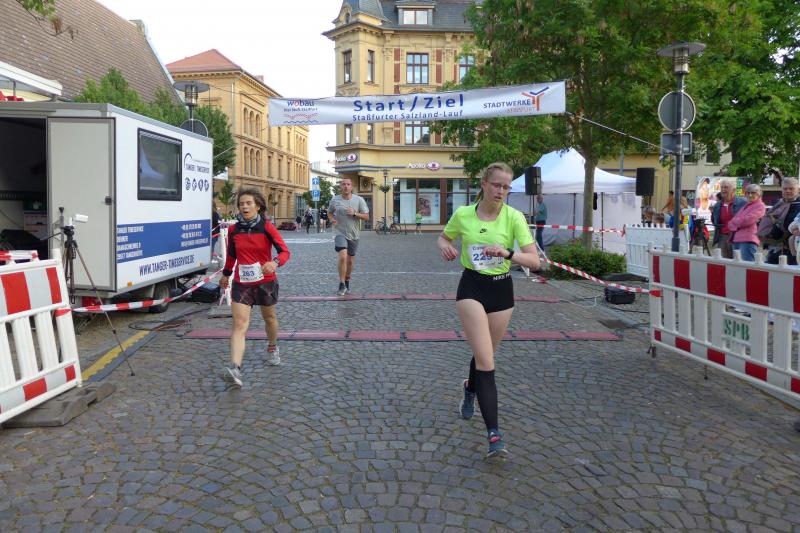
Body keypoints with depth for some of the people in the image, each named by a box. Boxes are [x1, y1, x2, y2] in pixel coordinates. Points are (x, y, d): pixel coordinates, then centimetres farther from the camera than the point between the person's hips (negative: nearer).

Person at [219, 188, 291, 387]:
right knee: (239, 324, -13)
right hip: (241, 283, 1)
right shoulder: (233, 229, -1)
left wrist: (275, 262, -34)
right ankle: (235, 368, -25)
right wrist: (226, 274, 26)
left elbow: (285, 251, -13)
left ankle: (272, 348, 48)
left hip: (266, 282, -1)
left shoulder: (267, 227, -10)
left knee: (269, 318, 20)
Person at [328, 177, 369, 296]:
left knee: (350, 261, 12)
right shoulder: (335, 200, -1)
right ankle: (342, 285, -13)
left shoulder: (359, 200, -3)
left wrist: (354, 213, -18)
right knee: (343, 257, -22)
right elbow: (329, 212, 16)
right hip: (340, 233, -2)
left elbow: (366, 216, -2)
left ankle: (347, 282, 34)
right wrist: (332, 219, -7)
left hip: (354, 235, 2)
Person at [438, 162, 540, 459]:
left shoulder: (514, 217, -8)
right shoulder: (462, 214, -4)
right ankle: (494, 434, -10)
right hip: (471, 288, -1)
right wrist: (444, 247, -8)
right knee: (486, 360, -13)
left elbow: (534, 261, -13)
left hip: (502, 290, 2)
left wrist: (508, 253, -32)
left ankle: (469, 389, 53)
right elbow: (443, 237, 16)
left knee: (484, 355, 18)